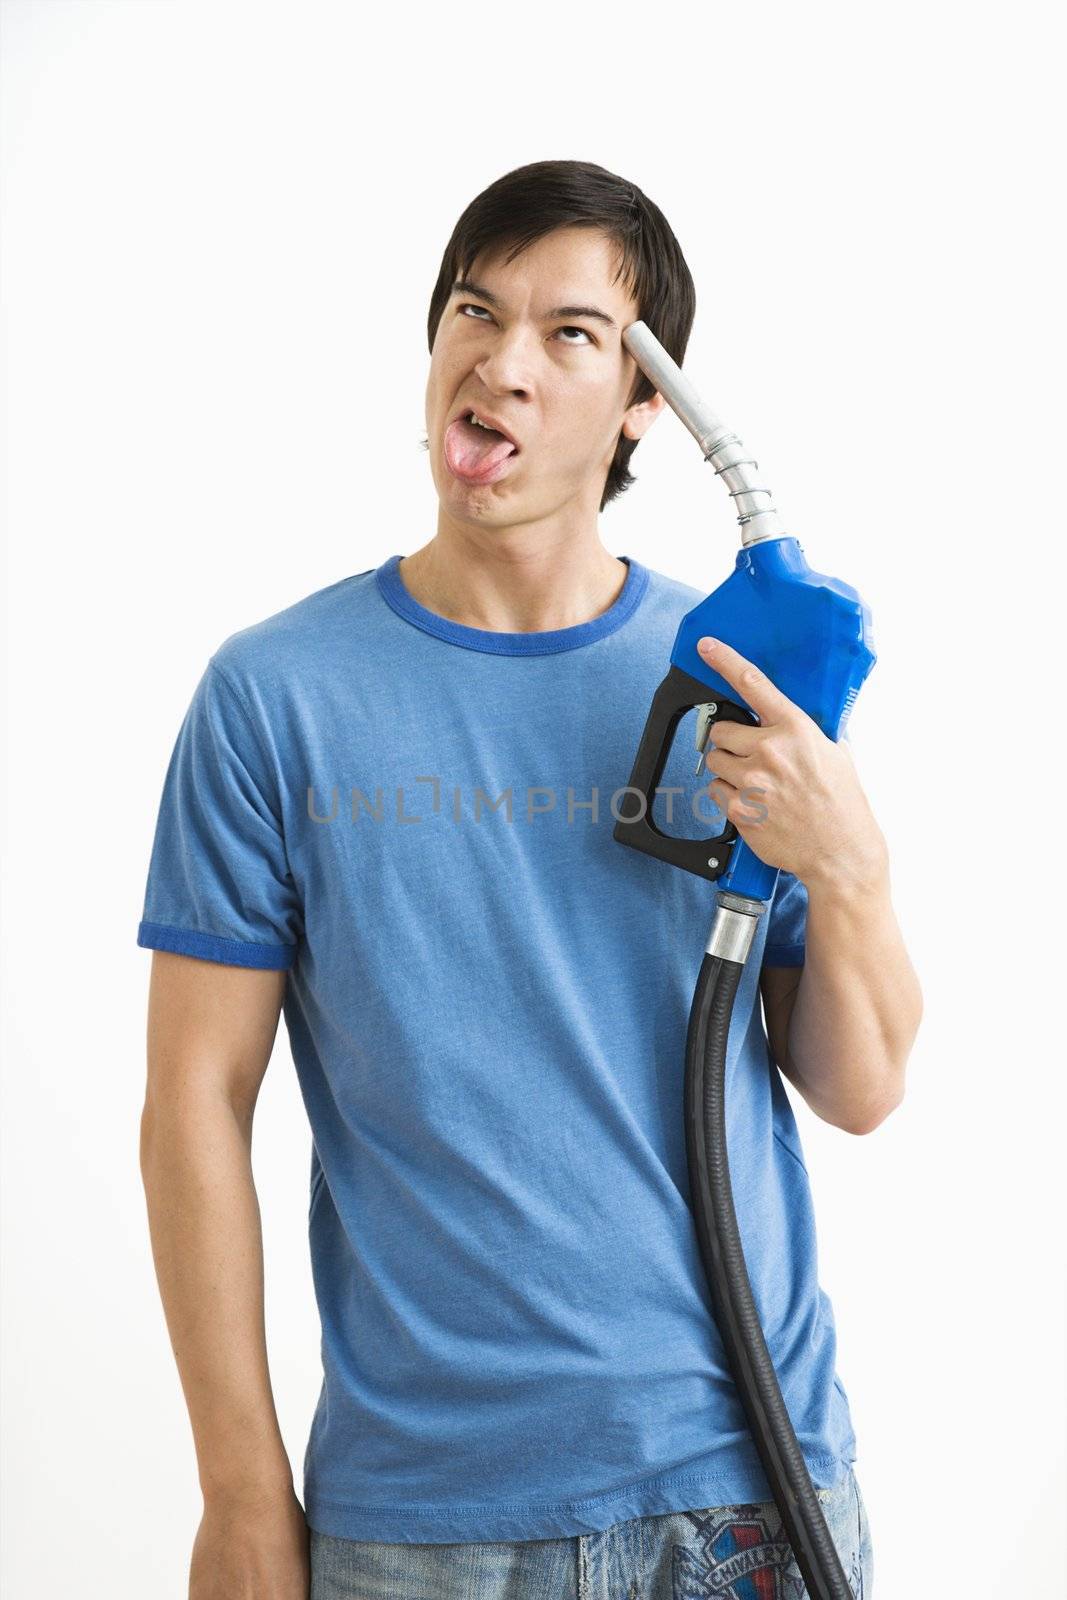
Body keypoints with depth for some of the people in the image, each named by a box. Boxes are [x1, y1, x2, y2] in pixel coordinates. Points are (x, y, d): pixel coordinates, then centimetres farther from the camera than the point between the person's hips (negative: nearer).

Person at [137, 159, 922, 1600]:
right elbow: (197, 1102, -5)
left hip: (747, 1467, 2)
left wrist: (847, 869, -18)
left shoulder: (746, 680, -1)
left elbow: (860, 1094, 1)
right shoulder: (276, 694, -7)